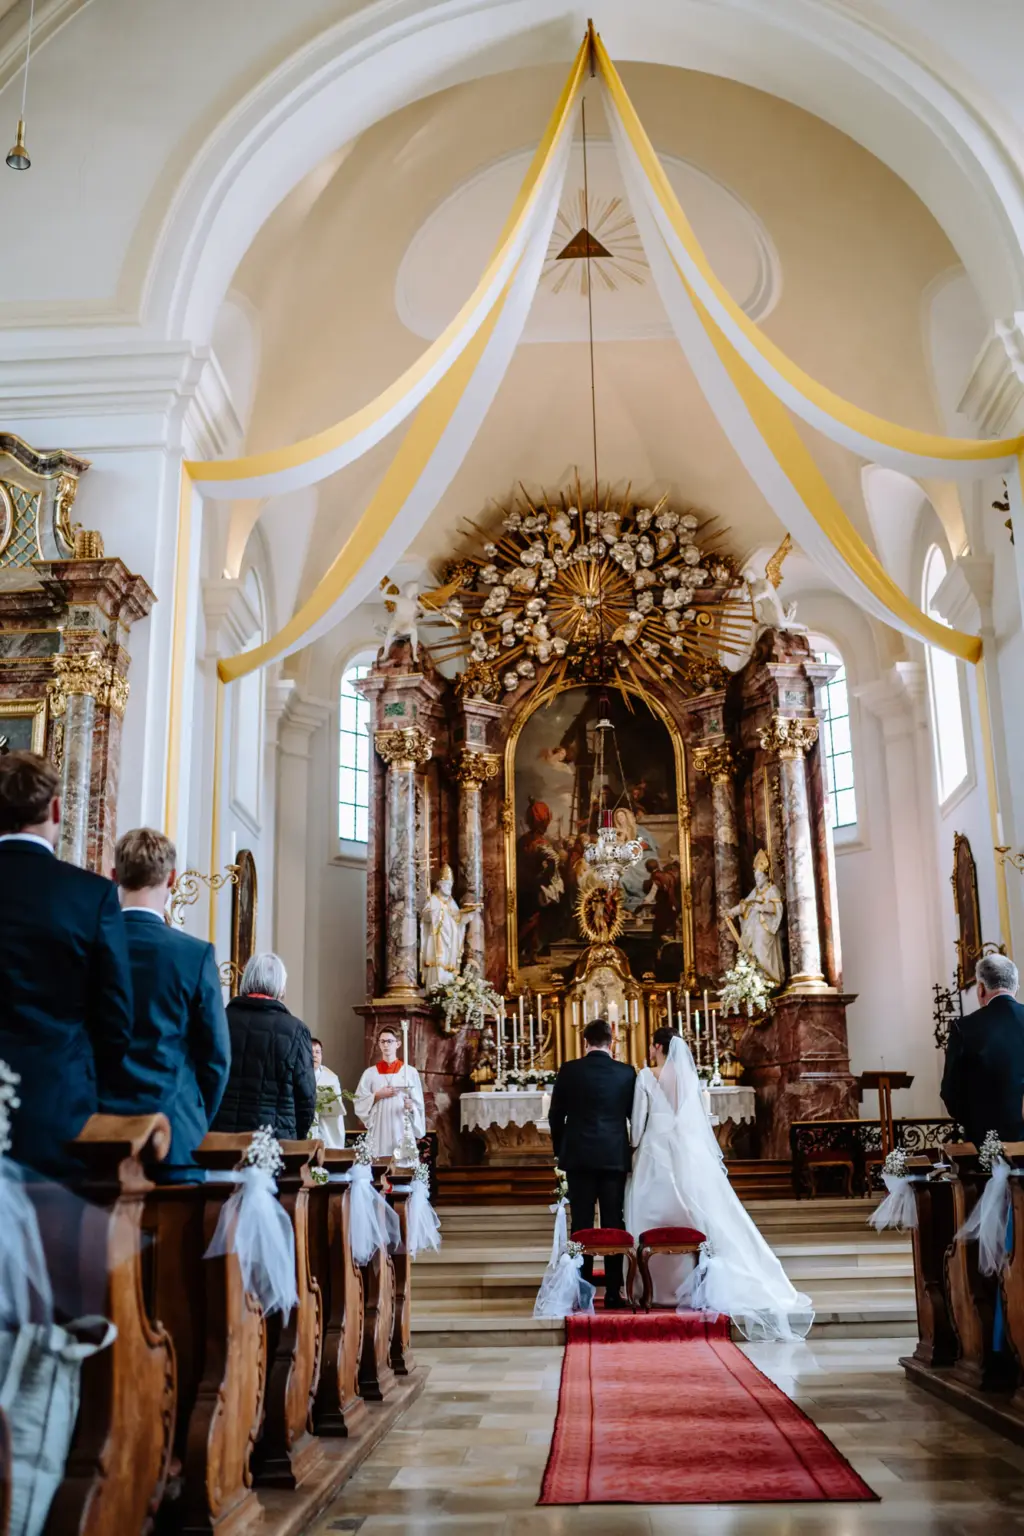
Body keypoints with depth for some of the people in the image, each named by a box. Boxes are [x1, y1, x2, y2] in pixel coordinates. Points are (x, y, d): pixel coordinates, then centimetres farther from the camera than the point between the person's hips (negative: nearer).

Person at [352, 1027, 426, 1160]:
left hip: (402, 1129, -1)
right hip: (378, 1130, 1)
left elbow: (418, 1103, 4)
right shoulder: (370, 1073, 8)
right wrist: (378, 1095, -7)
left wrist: (411, 1106, -16)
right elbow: (359, 1103, 6)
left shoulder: (410, 1072, 4)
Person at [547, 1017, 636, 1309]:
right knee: (614, 1224, 5)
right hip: (615, 1156, 1)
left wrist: (560, 1150, 15)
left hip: (579, 1156, 0)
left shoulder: (569, 1070, -3)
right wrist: (632, 1152, 19)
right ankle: (613, 1292, 5)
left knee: (581, 1224, 4)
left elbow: (555, 1115, 1)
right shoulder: (626, 1073, 0)